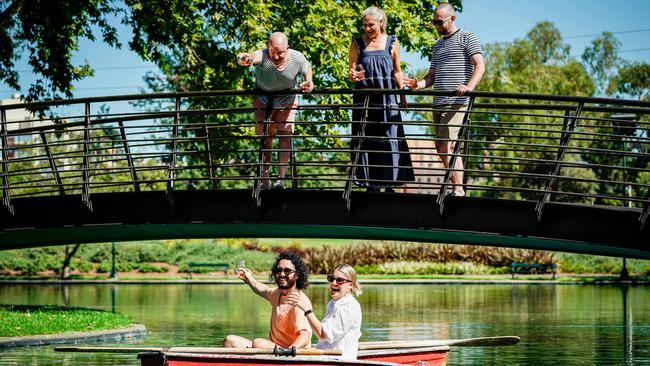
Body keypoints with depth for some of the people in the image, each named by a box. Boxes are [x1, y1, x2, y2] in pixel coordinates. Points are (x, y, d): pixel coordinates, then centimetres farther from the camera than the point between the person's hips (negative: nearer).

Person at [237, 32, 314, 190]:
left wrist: (309, 82, -21)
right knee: (265, 139, 0)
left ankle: (281, 178, -12)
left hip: (287, 101, 1)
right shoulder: (262, 56, -35)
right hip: (263, 101, -1)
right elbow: (251, 58, -60)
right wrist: (244, 58, -84)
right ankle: (264, 180, 7)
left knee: (285, 135, -10)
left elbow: (308, 69, -1)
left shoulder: (297, 59, -25)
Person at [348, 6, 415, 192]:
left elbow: (397, 72, 12)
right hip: (364, 99, 0)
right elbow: (351, 70, 5)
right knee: (366, 141, -1)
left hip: (387, 98, 0)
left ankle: (389, 184, -2)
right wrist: (353, 76, -18)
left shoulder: (392, 43, 7)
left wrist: (402, 96, 7)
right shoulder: (357, 43, 6)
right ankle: (371, 184, 3)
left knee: (389, 140, -5)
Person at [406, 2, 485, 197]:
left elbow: (480, 66, -9)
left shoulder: (467, 38, 2)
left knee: (446, 146, -18)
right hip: (438, 103, 8)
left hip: (457, 102, -8)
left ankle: (458, 189, -16)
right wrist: (418, 84, 0)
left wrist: (469, 86, -27)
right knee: (442, 147, 9)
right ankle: (457, 186, 16)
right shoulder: (438, 45, 23)